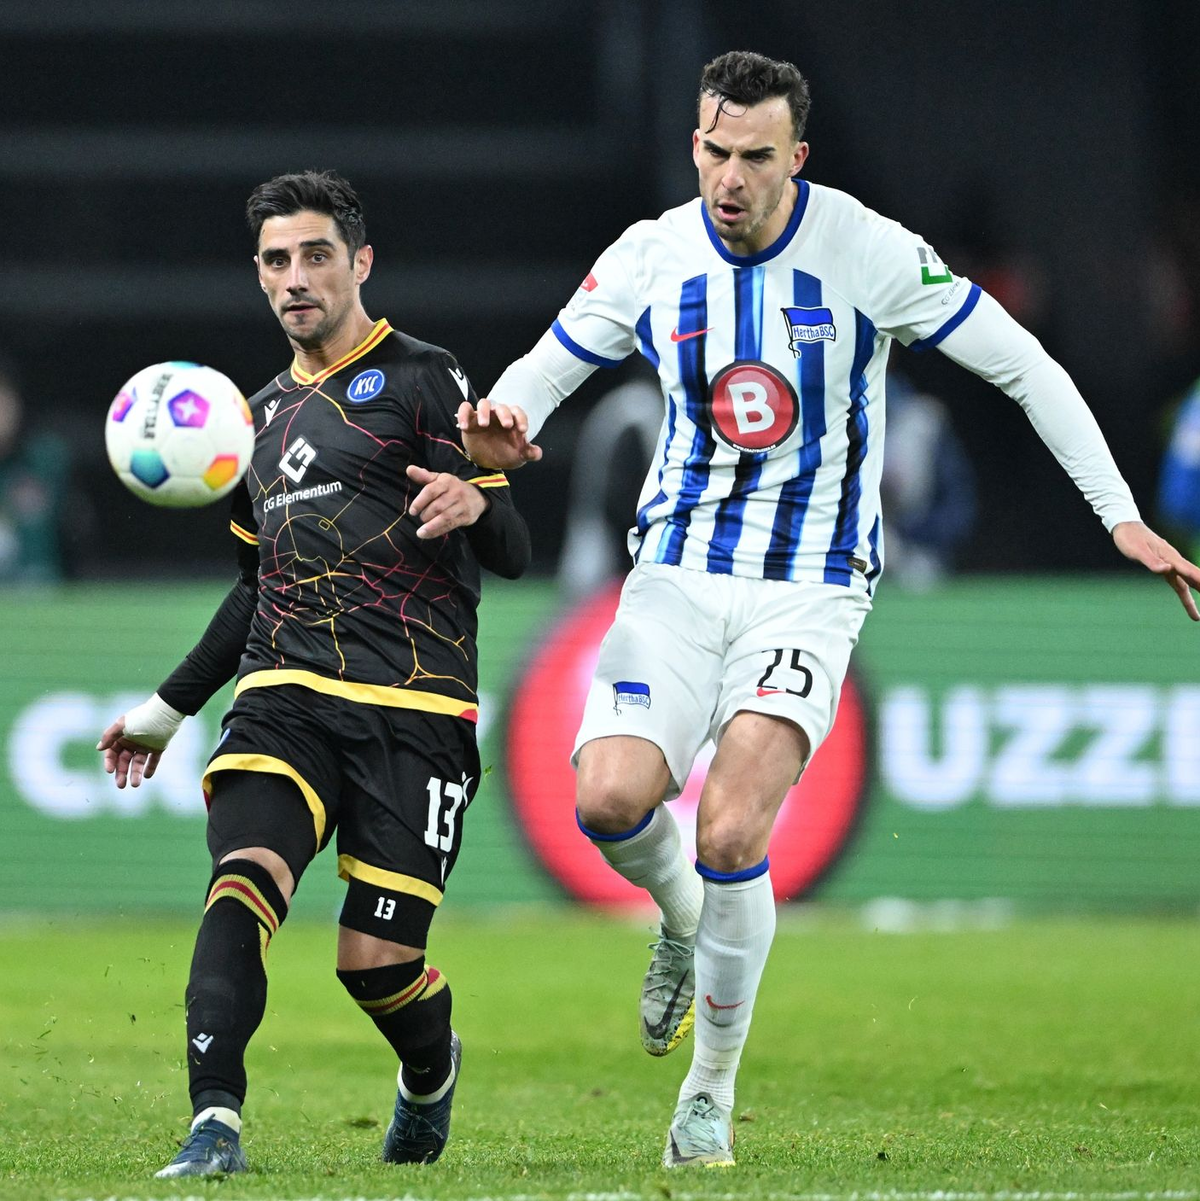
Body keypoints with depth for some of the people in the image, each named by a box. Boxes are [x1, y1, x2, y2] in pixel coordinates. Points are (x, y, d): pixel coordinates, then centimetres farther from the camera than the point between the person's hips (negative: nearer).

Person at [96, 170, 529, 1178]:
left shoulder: (422, 379, 3)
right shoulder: (269, 412, 22)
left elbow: (513, 554, -3)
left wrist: (476, 504, -27)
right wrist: (171, 705, 33)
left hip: (413, 711, -4)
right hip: (283, 701, 4)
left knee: (376, 961, -8)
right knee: (242, 884, -24)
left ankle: (432, 1071, 27)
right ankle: (215, 1125, -34)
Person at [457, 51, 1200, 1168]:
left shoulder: (869, 252, -9)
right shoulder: (648, 258, -1)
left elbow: (1024, 367, -1)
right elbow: (541, 372, 11)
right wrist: (499, 427, -14)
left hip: (809, 587, -3)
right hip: (677, 572, 3)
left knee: (730, 833, -20)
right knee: (609, 796, -21)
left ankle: (712, 1091, 2)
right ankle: (682, 917, 17)